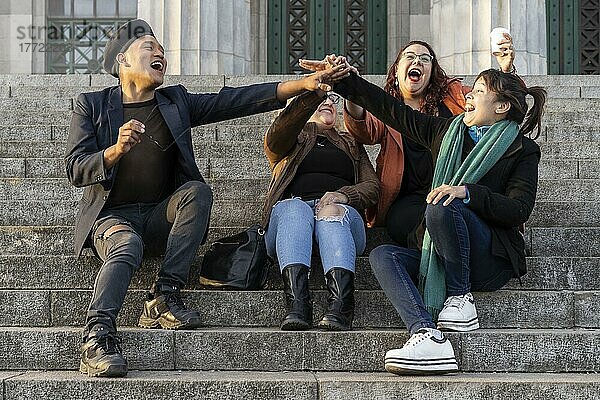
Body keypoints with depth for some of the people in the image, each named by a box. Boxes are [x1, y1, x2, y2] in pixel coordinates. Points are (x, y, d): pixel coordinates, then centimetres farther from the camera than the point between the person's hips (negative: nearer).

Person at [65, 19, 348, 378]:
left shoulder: (176, 102, 11)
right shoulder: (91, 106, 4)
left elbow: (235, 100, -2)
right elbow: (76, 169, -5)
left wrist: (302, 84, -15)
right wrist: (115, 151, -27)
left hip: (159, 218, 3)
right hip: (112, 216, -3)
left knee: (198, 190, -26)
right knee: (127, 246, -36)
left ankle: (164, 298, -28)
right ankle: (98, 337, -45)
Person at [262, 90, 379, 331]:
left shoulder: (351, 144, 35)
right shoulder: (292, 140, 27)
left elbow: (372, 187, 18)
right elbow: (276, 136, -1)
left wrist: (343, 195, -7)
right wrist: (314, 92, -17)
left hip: (341, 211, 1)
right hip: (293, 206, -1)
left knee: (332, 211, -36)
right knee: (294, 209, -37)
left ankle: (340, 307, -57)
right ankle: (296, 305, -56)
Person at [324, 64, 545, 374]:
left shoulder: (522, 150, 2)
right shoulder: (447, 132, 16)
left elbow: (519, 210, -10)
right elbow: (393, 110, 15)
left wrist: (467, 192, -24)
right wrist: (342, 79, 10)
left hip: (494, 260, -6)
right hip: (441, 259, 6)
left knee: (442, 207, -31)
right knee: (382, 255, -20)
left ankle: (460, 298, -17)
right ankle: (427, 336, -41)